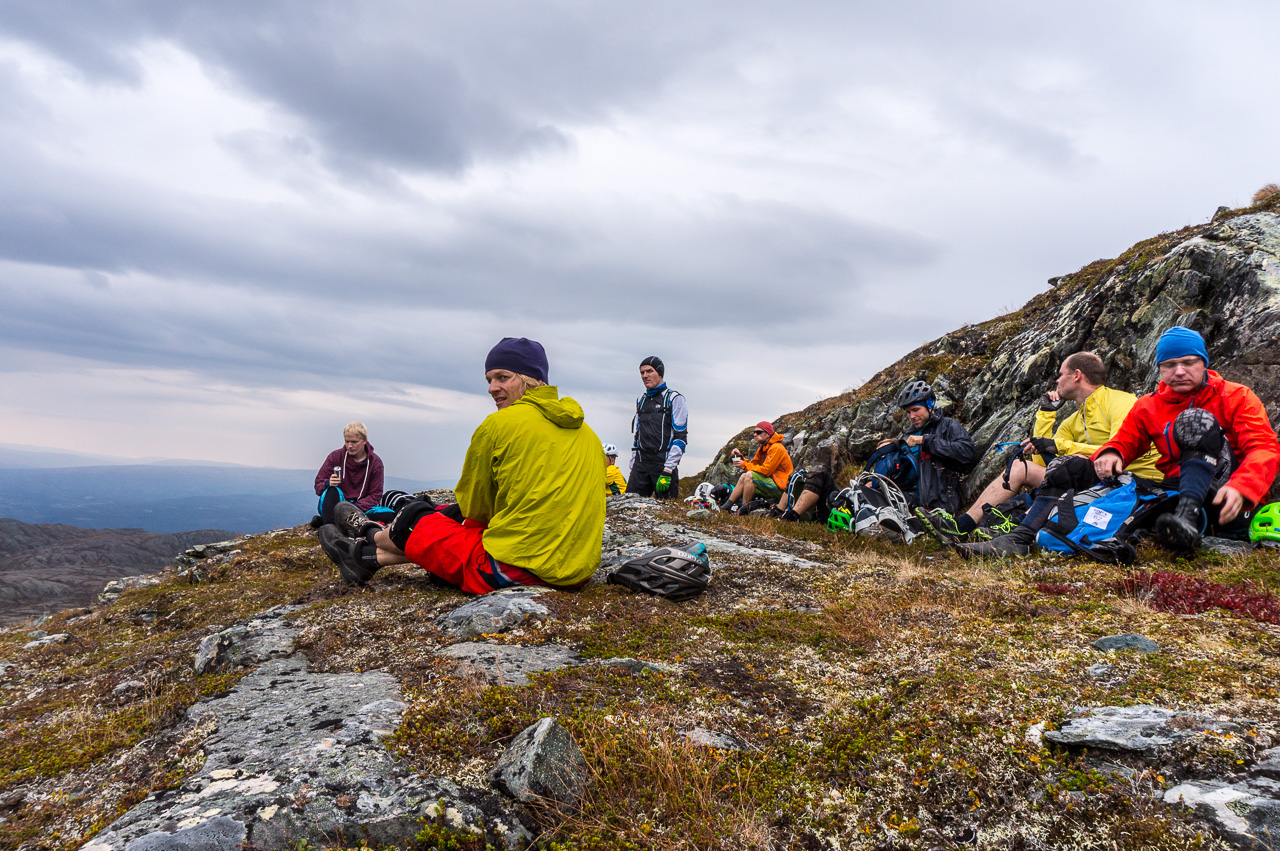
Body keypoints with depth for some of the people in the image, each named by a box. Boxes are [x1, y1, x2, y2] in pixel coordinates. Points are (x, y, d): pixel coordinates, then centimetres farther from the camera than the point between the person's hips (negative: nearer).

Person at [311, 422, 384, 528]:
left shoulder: (375, 462, 1)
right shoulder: (335, 456, 2)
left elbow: (375, 495, -1)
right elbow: (318, 485, 2)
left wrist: (357, 507, -19)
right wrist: (328, 483, -23)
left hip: (359, 507, 0)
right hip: (335, 503, 0)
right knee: (332, 490, -32)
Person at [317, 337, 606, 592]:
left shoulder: (498, 425, -9)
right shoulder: (586, 431, 9)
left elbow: (475, 507, 1)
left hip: (516, 570, -7)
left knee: (414, 520, 15)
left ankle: (369, 535, 48)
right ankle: (368, 559, 42)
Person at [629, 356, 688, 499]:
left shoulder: (674, 399, -2)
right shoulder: (641, 400, 18)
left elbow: (681, 438, -8)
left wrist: (667, 471, -16)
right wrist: (632, 467, 13)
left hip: (664, 463, -5)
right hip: (641, 463, 5)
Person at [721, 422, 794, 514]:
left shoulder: (776, 448, -16)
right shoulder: (763, 448, 14)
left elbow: (765, 470, -22)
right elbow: (753, 464, 12)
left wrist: (744, 465, -16)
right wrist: (740, 457, -3)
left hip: (780, 487, -10)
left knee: (750, 475, -24)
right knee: (743, 476, 4)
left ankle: (743, 510, -18)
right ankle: (727, 506, -1)